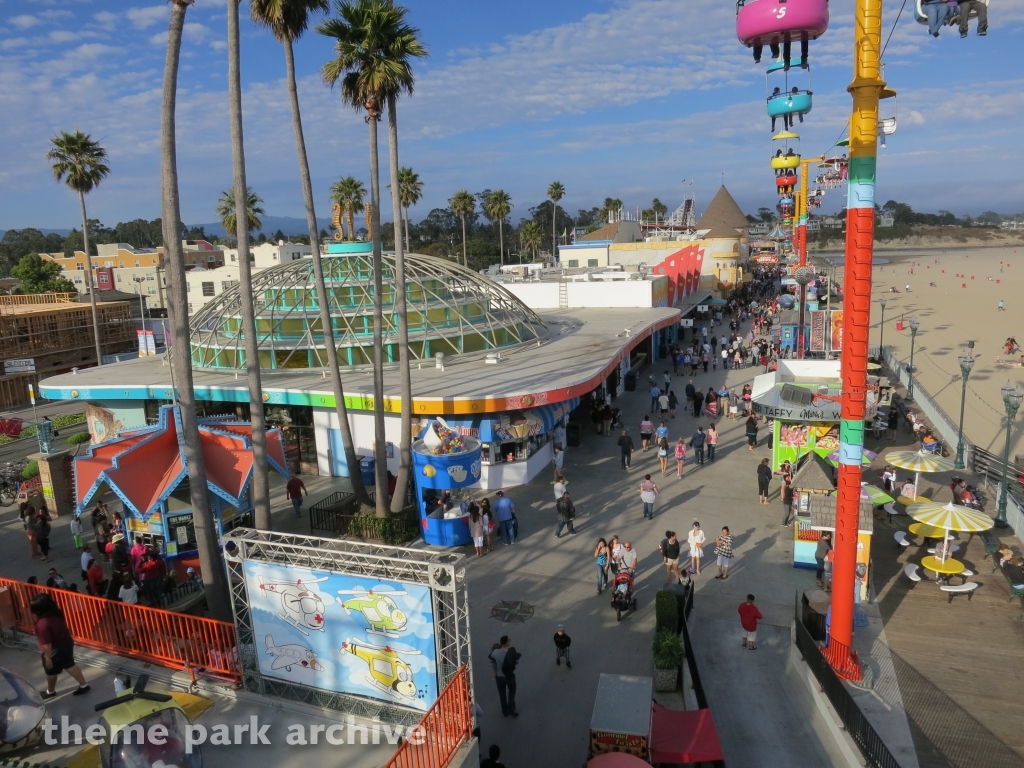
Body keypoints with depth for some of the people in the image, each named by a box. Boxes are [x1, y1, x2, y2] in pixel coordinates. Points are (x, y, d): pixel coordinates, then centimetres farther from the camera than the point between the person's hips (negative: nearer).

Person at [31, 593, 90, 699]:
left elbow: (47, 644, -27)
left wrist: (48, 658, -16)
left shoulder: (43, 624, -33)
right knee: (70, 665, 24)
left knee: (51, 671, 21)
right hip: (67, 643, 7)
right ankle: (84, 685, 31)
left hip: (56, 650, -7)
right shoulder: (56, 613, -8)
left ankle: (50, 692, 46)